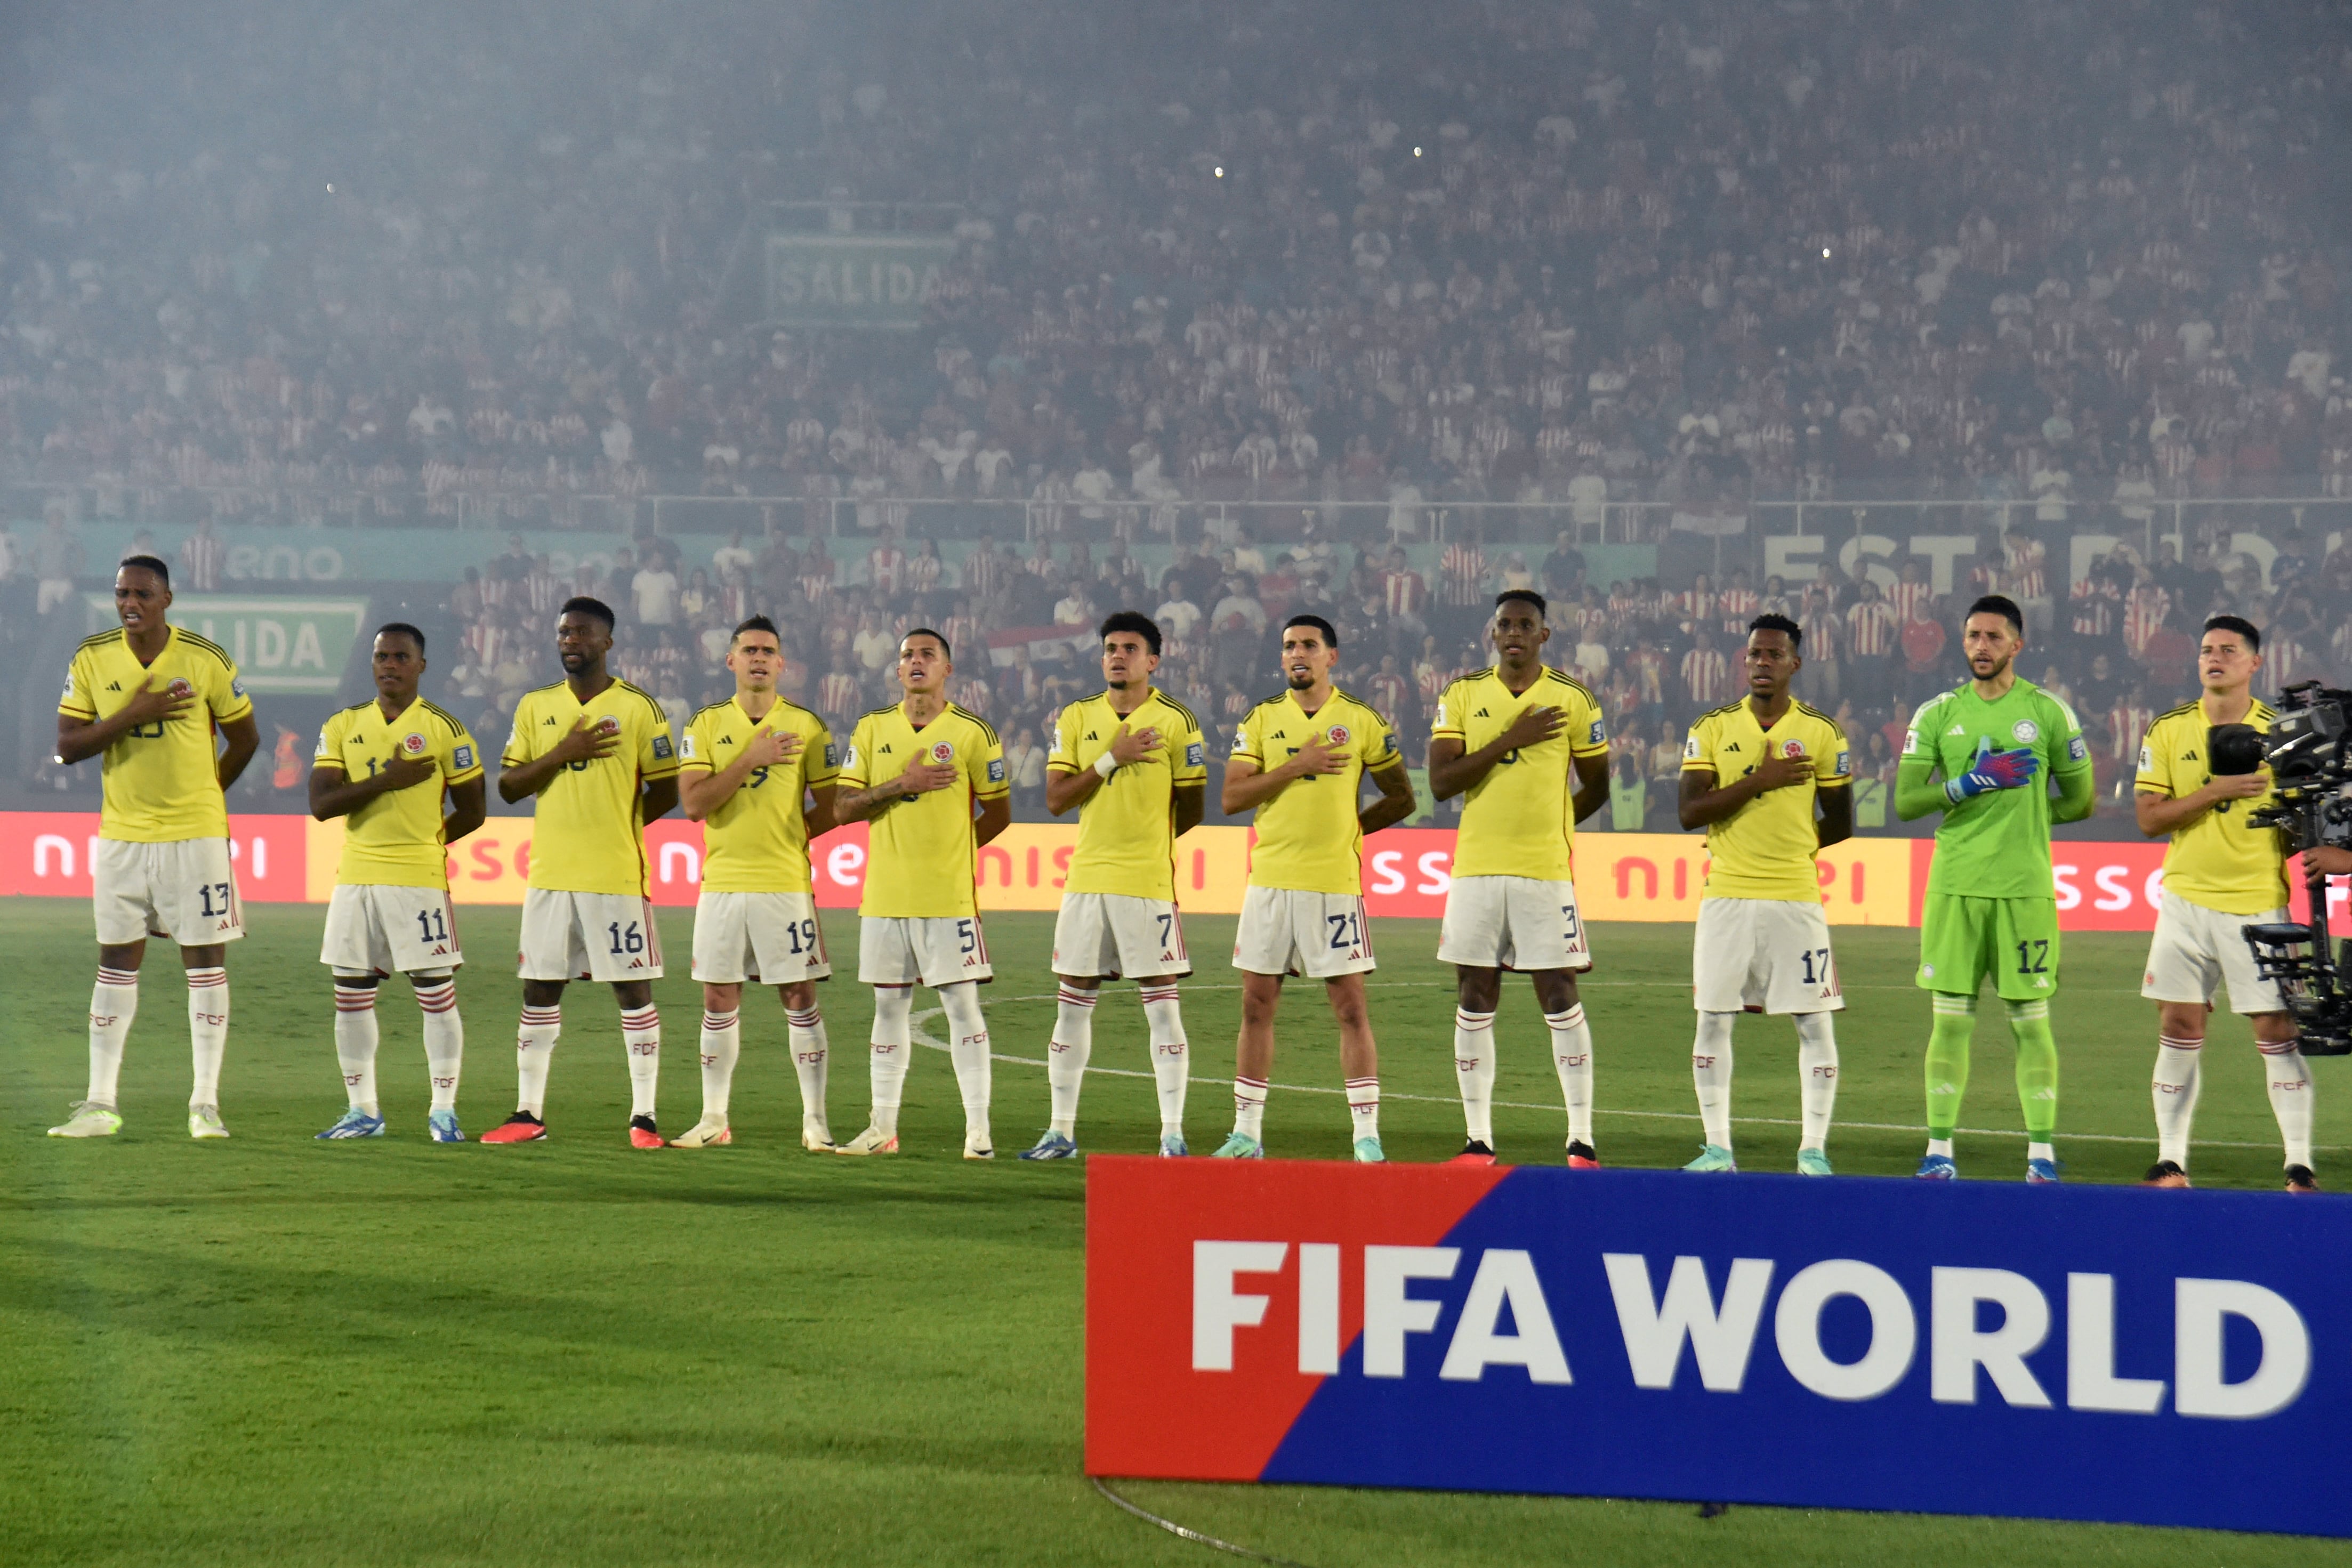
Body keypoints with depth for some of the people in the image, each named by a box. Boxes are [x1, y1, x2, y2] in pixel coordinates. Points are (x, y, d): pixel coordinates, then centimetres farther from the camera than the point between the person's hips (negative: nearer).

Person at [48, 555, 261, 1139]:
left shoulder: (206, 660, -7)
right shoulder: (92, 659, -1)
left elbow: (246, 739, 6)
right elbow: (68, 746, -4)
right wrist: (133, 715, -16)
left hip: (196, 833, -2)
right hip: (121, 831, 2)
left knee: (204, 960, -1)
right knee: (116, 962, 5)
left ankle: (205, 1103, 4)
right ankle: (100, 1103, 9)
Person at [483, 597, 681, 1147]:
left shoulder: (638, 708, -2)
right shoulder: (535, 707, 10)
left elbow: (667, 792, 0)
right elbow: (508, 786, 5)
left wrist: (615, 826, 0)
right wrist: (561, 754, -9)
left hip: (616, 874, -4)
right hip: (549, 873, 4)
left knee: (634, 992, -1)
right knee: (539, 992, 7)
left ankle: (643, 1117, 3)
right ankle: (528, 1112, 14)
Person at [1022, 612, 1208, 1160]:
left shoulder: (1175, 721, -1)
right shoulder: (1077, 718, 9)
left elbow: (1193, 807, 3)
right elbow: (1056, 799, 1)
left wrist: (1146, 840, 10)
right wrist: (1111, 759, -8)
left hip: (1149, 882, -4)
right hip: (1087, 880, 4)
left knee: (1161, 1004, -4)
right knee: (1072, 1003, 7)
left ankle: (1173, 1132, -1)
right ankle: (1061, 1131, 13)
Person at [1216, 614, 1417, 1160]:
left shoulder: (1361, 720, 3)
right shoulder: (1262, 719, 7)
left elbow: (1401, 798, 10)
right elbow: (1232, 798, -2)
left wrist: (1348, 828, 3)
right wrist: (1295, 766, -11)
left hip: (1335, 883, -2)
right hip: (1271, 879, 2)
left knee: (1351, 1008, -3)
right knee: (1257, 1006, 5)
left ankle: (1366, 1135, -1)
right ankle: (1247, 1132, 13)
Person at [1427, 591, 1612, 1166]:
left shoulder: (1572, 701, 1)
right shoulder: (1462, 696, 5)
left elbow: (1595, 786, 11)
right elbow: (1441, 782, -5)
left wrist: (1547, 825, 10)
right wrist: (1510, 741, -11)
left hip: (1545, 870, -2)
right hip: (1476, 868, 2)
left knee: (1559, 1000, -3)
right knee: (1474, 1001, 4)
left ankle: (1581, 1141, 0)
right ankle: (1479, 1141, 10)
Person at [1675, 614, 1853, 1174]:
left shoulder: (1822, 733, 3)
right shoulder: (1713, 728, 5)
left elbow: (1840, 825, 8)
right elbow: (1690, 812, -6)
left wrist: (1788, 849, 8)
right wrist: (1761, 780, -13)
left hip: (1796, 897, -1)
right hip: (1726, 896, 1)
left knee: (1814, 1023, -3)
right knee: (1713, 1020, 2)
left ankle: (1813, 1149, 3)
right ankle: (1717, 1147, 10)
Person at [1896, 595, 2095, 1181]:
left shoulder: (2048, 713, 4)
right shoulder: (1938, 714, 8)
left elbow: (2080, 801, 10)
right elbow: (1905, 802, 1)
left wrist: (2024, 817, 3)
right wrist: (1973, 784, -11)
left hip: (2026, 887, -1)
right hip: (1954, 886, 1)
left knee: (2030, 1022, 0)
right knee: (1951, 1020, 2)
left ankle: (2041, 1151, 5)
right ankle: (1939, 1149, 6)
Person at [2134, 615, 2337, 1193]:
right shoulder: (2167, 732, 3)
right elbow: (2149, 818, -3)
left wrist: (2334, 851, -13)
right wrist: (2216, 790, -14)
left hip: (2259, 902, -1)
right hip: (2186, 900, 1)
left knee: (2276, 1029, -3)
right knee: (2180, 1027, 1)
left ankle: (2299, 1165, 3)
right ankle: (2171, 1161, 9)